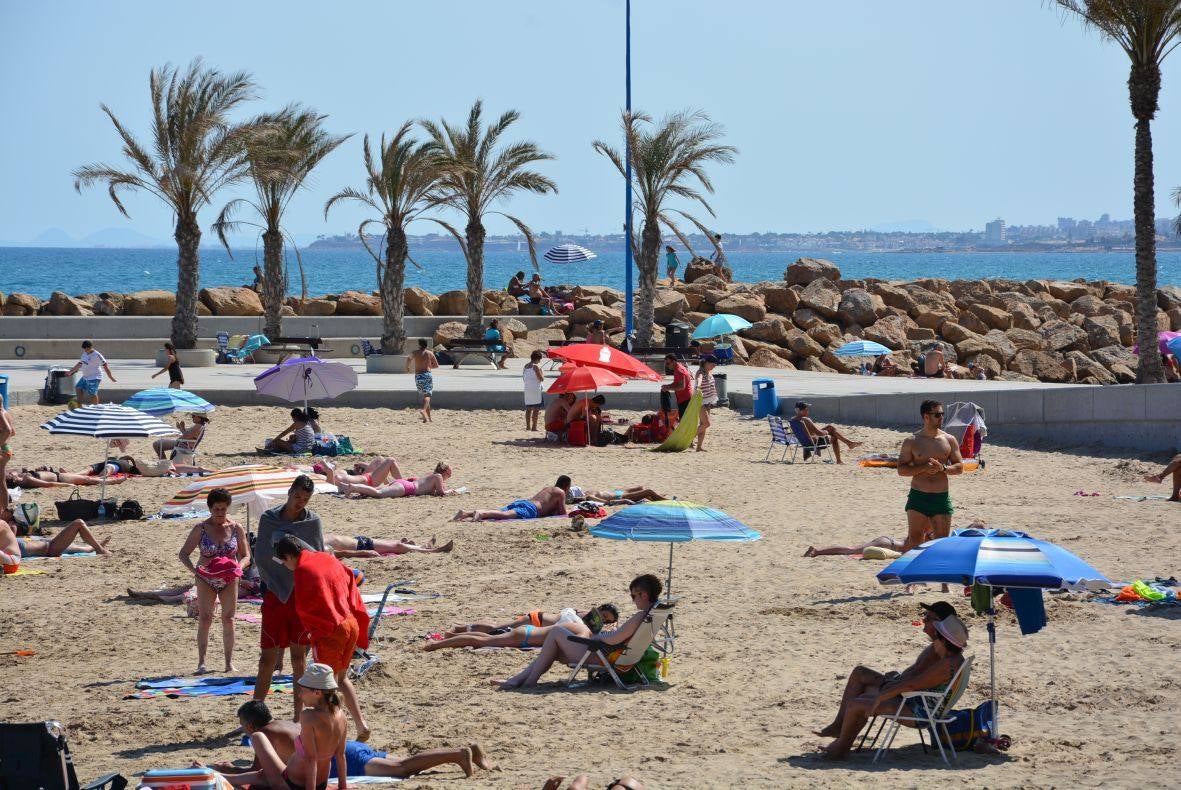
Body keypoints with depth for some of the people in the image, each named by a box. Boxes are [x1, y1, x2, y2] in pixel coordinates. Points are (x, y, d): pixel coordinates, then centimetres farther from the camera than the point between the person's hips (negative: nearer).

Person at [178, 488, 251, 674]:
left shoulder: (236, 528, 0)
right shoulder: (201, 529, -4)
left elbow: (246, 556, 4)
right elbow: (183, 553, -2)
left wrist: (237, 567, -18)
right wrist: (193, 569, -21)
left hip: (229, 580, 1)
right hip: (206, 579, -1)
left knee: (228, 620, 2)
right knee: (205, 619, -9)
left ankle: (229, 662, 9)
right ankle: (201, 662, -9)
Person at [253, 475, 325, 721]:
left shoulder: (313, 521, -1)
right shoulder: (268, 519, 1)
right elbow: (259, 557, 1)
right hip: (275, 593, 1)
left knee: (299, 656, 4)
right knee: (268, 657, 2)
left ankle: (298, 715, 10)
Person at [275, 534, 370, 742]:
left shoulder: (303, 570, -12)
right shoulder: (327, 558, 10)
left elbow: (303, 607, -11)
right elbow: (350, 580, 13)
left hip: (330, 632, -8)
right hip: (351, 624, 8)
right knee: (341, 678, 20)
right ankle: (361, 724, 13)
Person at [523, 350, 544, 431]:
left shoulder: (526, 366, 11)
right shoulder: (536, 366, -12)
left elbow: (523, 377, 19)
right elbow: (541, 378, -12)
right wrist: (541, 372, 4)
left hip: (527, 389, 8)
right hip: (535, 389, -7)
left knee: (528, 409, 13)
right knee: (536, 409, -4)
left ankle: (528, 426, 16)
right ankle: (534, 426, -7)